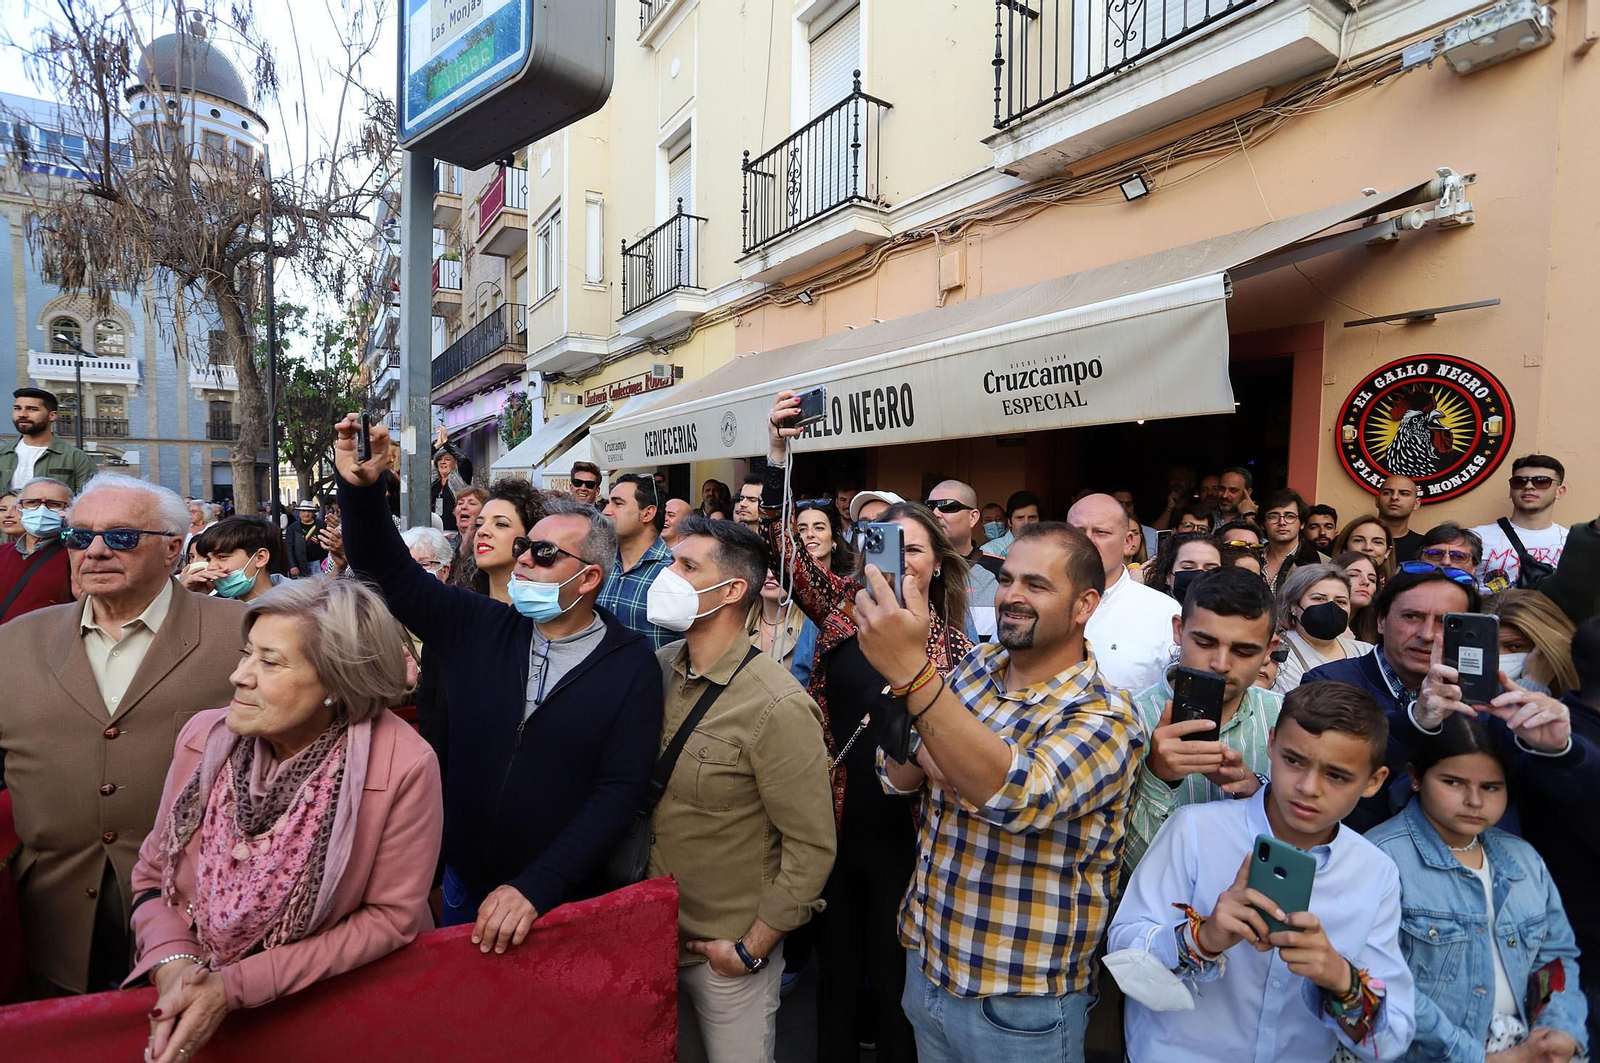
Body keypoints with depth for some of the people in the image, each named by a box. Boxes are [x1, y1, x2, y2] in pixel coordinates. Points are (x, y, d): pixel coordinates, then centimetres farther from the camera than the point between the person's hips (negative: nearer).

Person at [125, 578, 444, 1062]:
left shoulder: (405, 768, -23)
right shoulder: (203, 735, -10)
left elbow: (391, 919, -15)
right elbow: (153, 875, 2)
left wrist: (236, 986, -17)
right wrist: (173, 964, -15)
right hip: (193, 992, 3)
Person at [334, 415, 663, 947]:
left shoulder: (631, 666, -15)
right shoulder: (478, 627, -3)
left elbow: (619, 792, -19)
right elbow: (389, 568, -3)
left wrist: (536, 888, -25)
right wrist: (360, 487, -19)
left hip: (564, 900, -3)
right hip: (464, 883, 4)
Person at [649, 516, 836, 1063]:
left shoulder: (778, 707, -25)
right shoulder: (660, 666, -6)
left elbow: (812, 847, -19)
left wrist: (751, 949, -13)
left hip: (727, 954, -5)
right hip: (653, 934, 6)